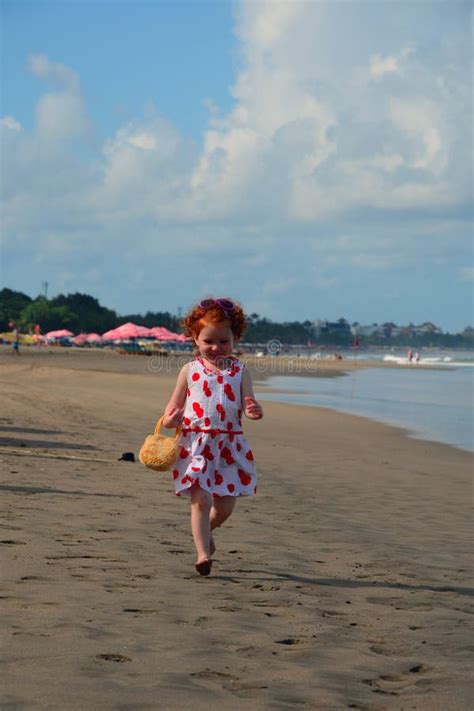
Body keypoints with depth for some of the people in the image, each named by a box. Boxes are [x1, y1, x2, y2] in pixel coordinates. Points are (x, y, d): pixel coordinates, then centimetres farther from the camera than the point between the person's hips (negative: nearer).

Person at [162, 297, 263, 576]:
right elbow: (175, 404, 9)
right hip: (196, 443, -1)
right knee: (201, 500, -12)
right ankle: (203, 553, -7)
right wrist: (168, 419, -13)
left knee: (225, 506, 8)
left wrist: (254, 411, -24)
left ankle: (206, 530, 39)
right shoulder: (191, 370, 4)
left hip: (229, 445, 2)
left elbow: (248, 404, 0)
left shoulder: (240, 370, 4)